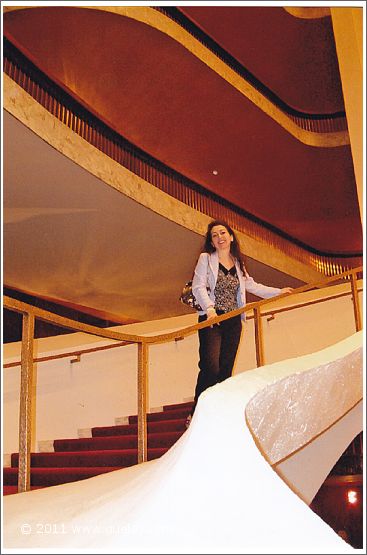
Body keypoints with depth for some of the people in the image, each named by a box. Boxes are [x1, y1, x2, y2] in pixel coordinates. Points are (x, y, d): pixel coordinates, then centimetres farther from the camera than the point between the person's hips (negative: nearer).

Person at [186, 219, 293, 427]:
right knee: (211, 367, -18)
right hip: (211, 320, -5)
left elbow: (252, 286, 28)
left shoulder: (238, 263, 16)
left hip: (233, 323, 5)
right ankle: (195, 415, -8)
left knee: (225, 370, 4)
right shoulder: (206, 258, 1)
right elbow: (198, 287, -9)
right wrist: (209, 308, -26)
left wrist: (278, 292, 28)